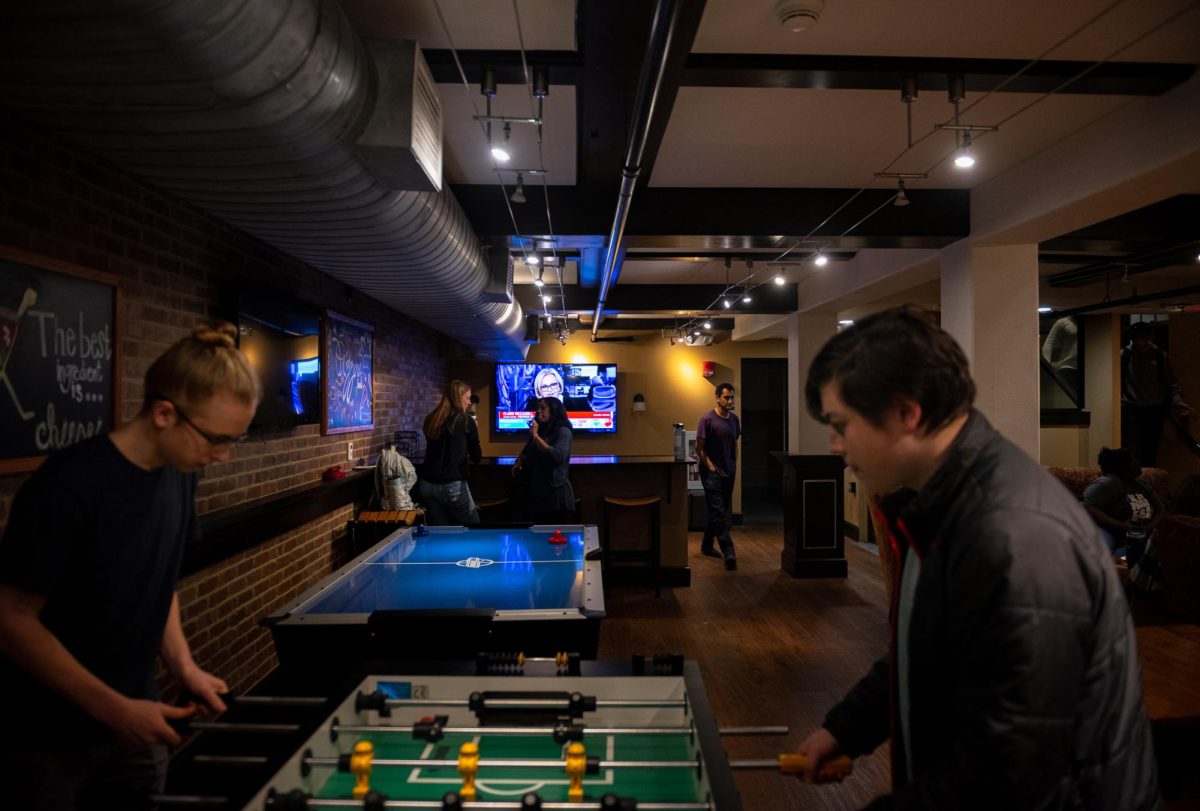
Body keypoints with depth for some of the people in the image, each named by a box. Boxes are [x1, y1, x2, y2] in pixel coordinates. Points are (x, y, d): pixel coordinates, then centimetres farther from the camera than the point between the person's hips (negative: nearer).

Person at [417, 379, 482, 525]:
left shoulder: (431, 420, 10)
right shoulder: (466, 421, -5)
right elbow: (476, 457, 1)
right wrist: (474, 431, 12)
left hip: (428, 484, 6)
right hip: (453, 486, -6)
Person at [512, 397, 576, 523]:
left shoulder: (563, 432, -6)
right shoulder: (538, 431, 17)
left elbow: (558, 456, -23)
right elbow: (526, 453, 29)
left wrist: (536, 436, -18)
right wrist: (519, 463, 6)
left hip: (556, 495, -7)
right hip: (535, 494, 7)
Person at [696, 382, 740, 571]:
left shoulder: (734, 419, 7)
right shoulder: (707, 419, -11)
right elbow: (699, 448, -9)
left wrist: (734, 464, 10)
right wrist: (710, 467, -12)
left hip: (728, 472, 6)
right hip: (712, 472, -6)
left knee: (717, 511, 12)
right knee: (718, 511, -9)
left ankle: (706, 546, 26)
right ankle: (728, 553, -13)